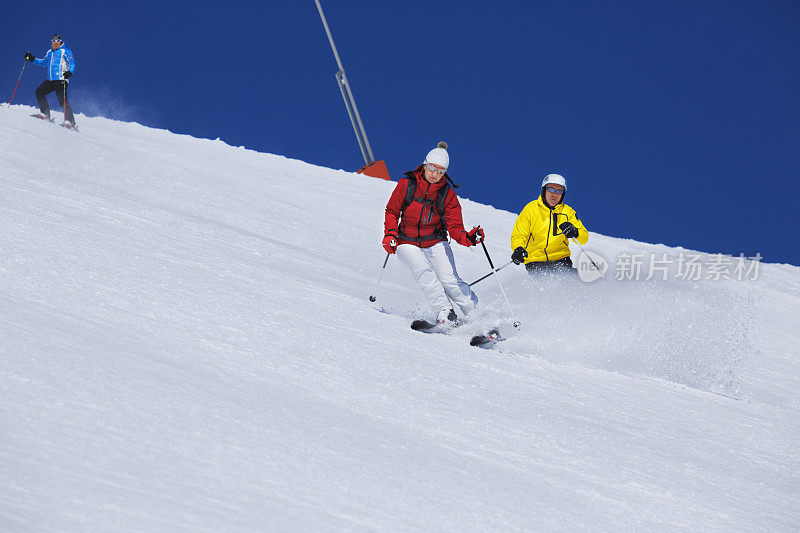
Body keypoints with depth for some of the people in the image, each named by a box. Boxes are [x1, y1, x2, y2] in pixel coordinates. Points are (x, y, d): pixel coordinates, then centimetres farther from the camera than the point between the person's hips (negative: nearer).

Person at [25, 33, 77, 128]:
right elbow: (44, 62, 34)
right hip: (50, 80, 7)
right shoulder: (50, 52, 22)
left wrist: (69, 72, -24)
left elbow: (72, 63, -7)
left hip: (61, 80, -7)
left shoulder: (65, 51, 1)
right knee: (39, 92, -3)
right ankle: (46, 114, 2)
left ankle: (70, 121, -19)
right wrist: (32, 59, 25)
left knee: (62, 99, -16)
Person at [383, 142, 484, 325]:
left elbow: (455, 228, -9)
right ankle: (445, 314, -34)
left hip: (435, 244, 0)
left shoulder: (448, 194, -4)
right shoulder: (406, 185, -5)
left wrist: (468, 238, -30)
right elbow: (392, 211, 7)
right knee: (424, 273, -28)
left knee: (449, 279, -19)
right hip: (408, 244, 0)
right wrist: (390, 234, -8)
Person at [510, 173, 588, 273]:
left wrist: (575, 232, -19)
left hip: (561, 260, 2)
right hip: (536, 261, -1)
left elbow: (584, 237, 5)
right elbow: (518, 235, 5)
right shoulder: (530, 209, 3)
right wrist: (518, 249, -17)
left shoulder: (568, 212, 9)